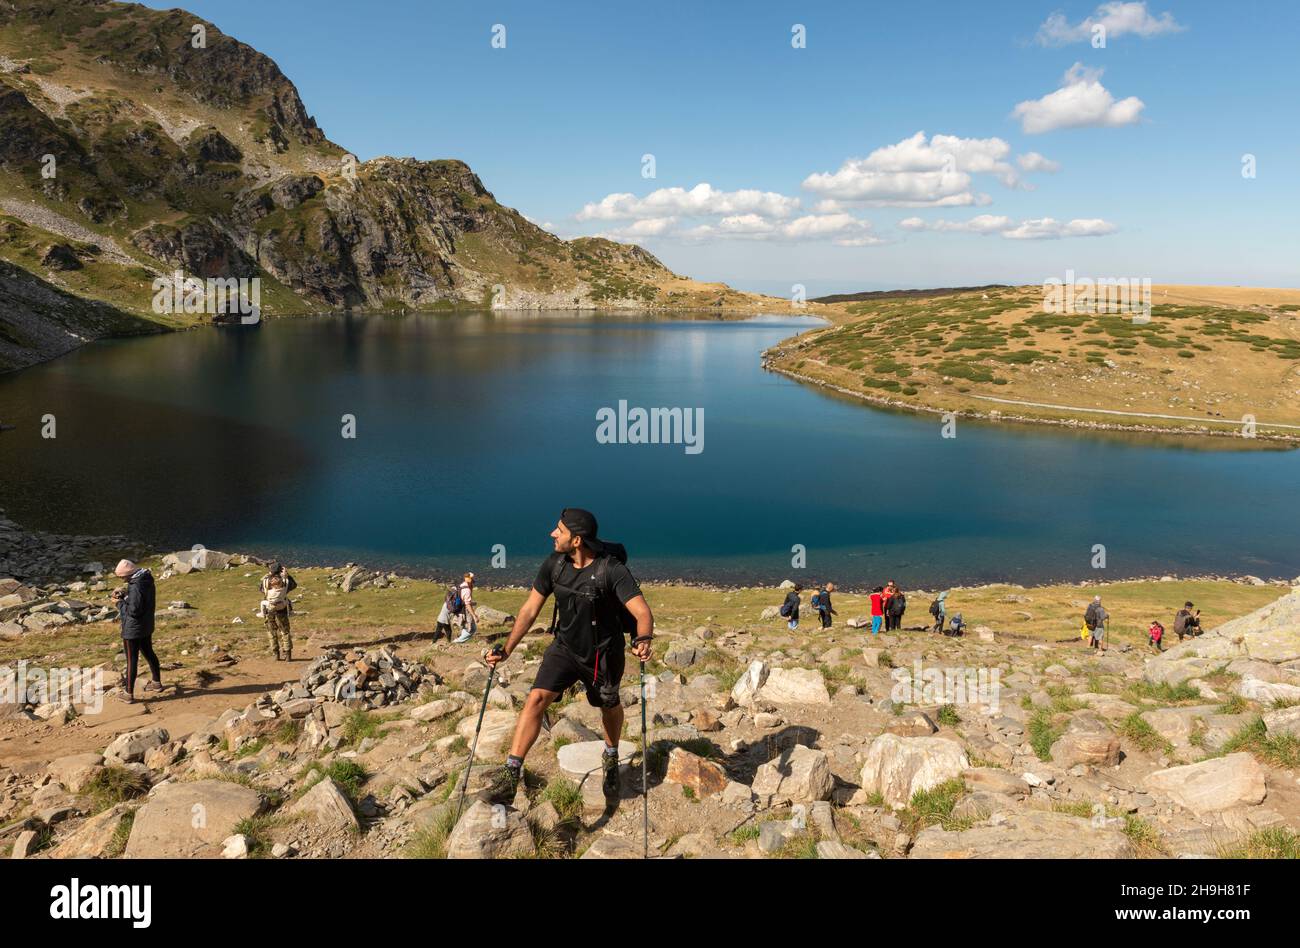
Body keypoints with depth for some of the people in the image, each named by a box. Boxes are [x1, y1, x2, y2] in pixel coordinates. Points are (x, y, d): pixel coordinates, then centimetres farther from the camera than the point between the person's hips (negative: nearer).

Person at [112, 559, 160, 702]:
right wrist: (124, 594, 3)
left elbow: (134, 610, -25)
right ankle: (156, 682, 37)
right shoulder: (146, 580, 1)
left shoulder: (136, 586, -27)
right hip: (146, 626, 9)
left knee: (131, 660, 2)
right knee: (149, 653, 23)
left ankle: (128, 694, 11)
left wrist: (119, 603, -12)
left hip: (133, 630, -9)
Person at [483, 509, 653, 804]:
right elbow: (529, 609, -5)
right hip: (565, 647, 3)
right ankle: (510, 775, -18)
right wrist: (506, 650, -12)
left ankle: (611, 758, 51)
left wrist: (643, 641, -56)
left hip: (603, 653, -2)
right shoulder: (555, 564, -13)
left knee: (610, 706, 21)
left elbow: (642, 612, -35)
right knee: (536, 699, -18)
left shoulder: (612, 569, -27)